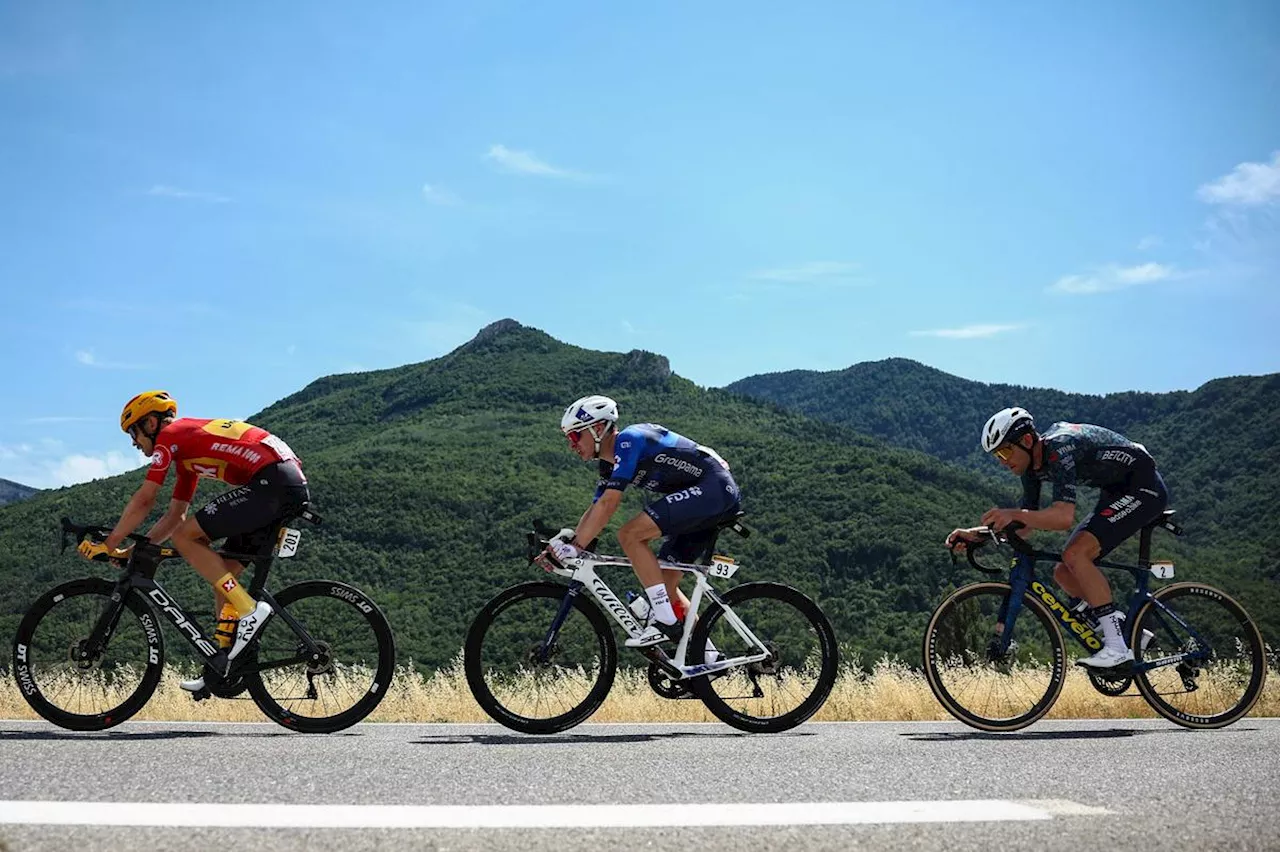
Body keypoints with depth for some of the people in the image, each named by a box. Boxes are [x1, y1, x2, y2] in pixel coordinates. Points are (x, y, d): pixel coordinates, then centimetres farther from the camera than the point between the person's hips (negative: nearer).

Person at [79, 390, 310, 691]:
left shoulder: (170, 434, 4)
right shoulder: (187, 449, 30)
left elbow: (143, 501, 0)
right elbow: (175, 514, 33)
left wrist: (108, 545, 9)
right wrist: (133, 551, 29)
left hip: (271, 480, -10)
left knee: (184, 537, -6)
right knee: (223, 574, 14)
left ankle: (249, 611, -10)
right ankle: (224, 666, 16)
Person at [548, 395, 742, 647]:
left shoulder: (628, 440, -15)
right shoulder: (610, 463, 15)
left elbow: (608, 504, -22)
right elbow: (594, 510, 17)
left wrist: (575, 547, -20)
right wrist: (563, 542, 5)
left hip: (714, 488, -10)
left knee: (630, 535, -18)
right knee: (663, 581, 10)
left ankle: (665, 622, -16)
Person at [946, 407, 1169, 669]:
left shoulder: (1059, 449, -28)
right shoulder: (1032, 464, 1)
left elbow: (1064, 517, -39)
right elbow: (1025, 525, 6)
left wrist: (1014, 514, -49)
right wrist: (975, 534, -6)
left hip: (1143, 487, -10)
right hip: (1116, 493, 10)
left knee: (1075, 554, -25)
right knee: (1064, 573, 1)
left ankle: (1117, 647, -20)